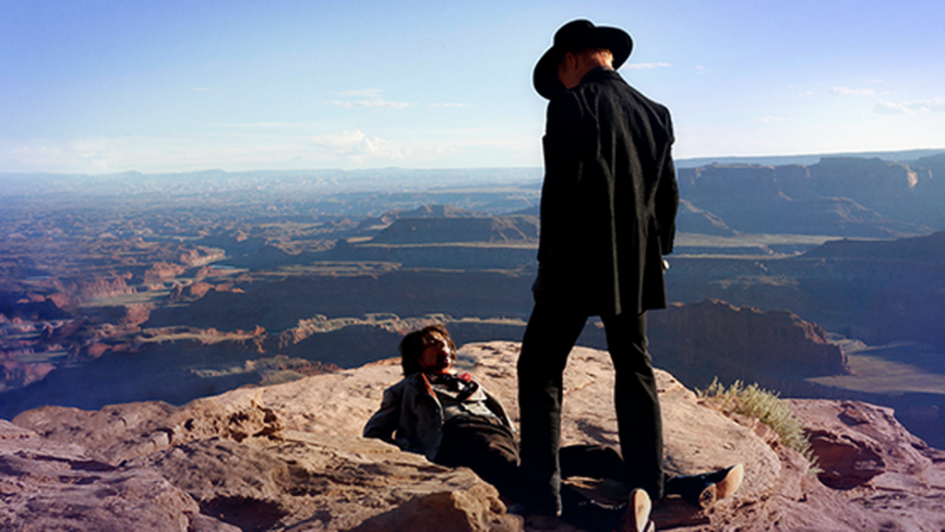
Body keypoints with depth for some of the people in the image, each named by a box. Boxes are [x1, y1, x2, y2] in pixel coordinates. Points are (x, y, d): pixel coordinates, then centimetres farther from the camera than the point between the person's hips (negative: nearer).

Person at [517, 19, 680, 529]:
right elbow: (667, 193, 12)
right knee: (635, 369, 17)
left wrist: (548, 262, -9)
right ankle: (648, 487, 24)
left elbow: (561, 189, -17)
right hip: (635, 267, 7)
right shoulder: (654, 113, 9)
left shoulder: (570, 107, -11)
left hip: (577, 266, -7)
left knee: (540, 370, 4)